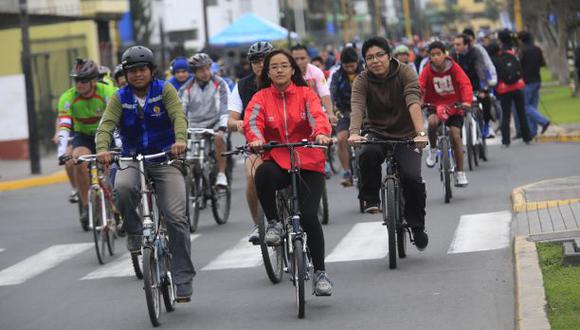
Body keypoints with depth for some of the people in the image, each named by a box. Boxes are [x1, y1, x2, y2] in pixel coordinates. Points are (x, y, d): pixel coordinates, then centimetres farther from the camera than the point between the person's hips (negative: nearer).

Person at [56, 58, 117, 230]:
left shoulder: (108, 93, -23)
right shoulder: (68, 98, -19)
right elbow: (63, 127, -28)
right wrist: (62, 152, -42)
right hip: (83, 135, 0)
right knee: (79, 161, -28)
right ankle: (86, 206, -14)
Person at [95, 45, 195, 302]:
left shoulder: (165, 90, -2)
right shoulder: (120, 98, 2)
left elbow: (178, 116, -18)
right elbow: (106, 125, -13)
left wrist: (180, 140, -39)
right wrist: (102, 149, -34)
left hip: (165, 160, -1)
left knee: (176, 217, -13)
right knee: (123, 188, -35)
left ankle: (183, 281, -4)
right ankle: (134, 232, -5)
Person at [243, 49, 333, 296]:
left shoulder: (306, 94, 6)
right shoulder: (261, 98, 6)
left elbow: (317, 116, -11)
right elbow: (251, 121, -10)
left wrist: (321, 134, -33)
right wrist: (256, 140, -32)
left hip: (308, 164, 0)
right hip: (277, 161, 0)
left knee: (309, 216, -13)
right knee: (263, 174, -37)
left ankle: (320, 273, 4)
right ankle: (273, 222, -12)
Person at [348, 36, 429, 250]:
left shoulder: (405, 74, -11)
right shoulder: (362, 81, -7)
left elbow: (414, 103, -26)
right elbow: (357, 107, -24)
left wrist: (420, 133, -42)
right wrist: (354, 133, -45)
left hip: (405, 135, -1)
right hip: (377, 133, 1)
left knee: (412, 177, -23)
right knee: (368, 155, -34)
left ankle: (417, 226, -1)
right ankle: (370, 199, -12)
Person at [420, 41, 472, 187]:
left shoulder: (454, 68, -10)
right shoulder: (428, 70, -8)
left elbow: (465, 84, -20)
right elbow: (419, 87, -19)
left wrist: (466, 101, -37)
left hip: (454, 106, 0)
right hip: (434, 105, 0)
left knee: (455, 135, -14)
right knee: (433, 121, -32)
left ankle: (460, 173, -1)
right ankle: (433, 149, -2)